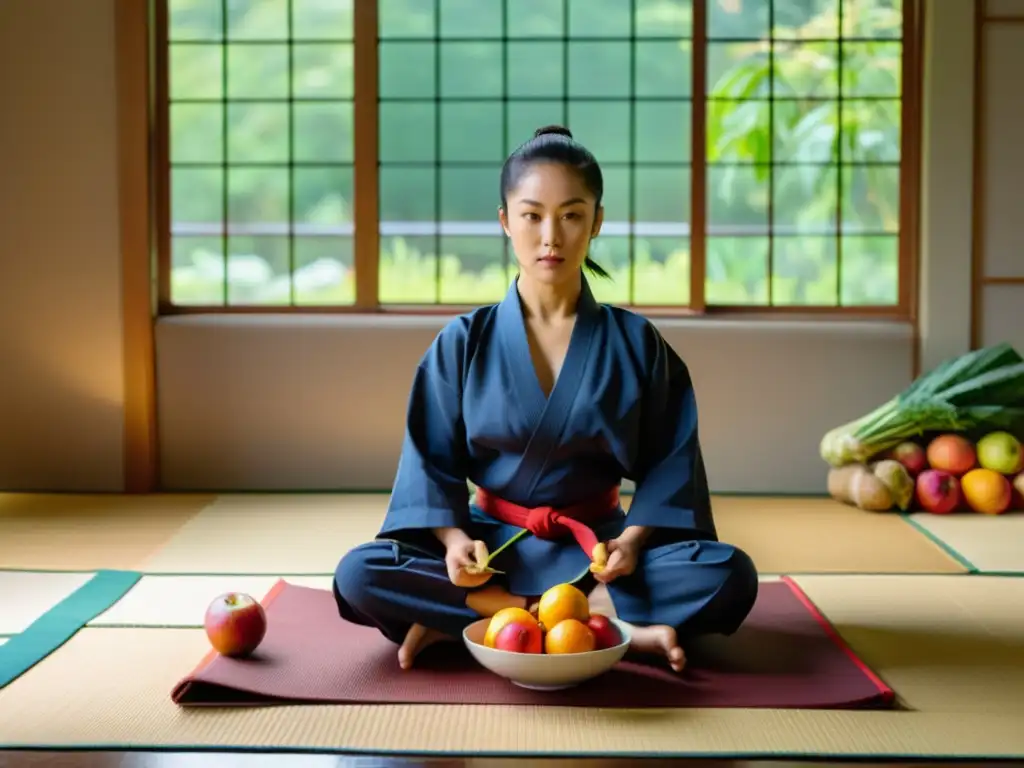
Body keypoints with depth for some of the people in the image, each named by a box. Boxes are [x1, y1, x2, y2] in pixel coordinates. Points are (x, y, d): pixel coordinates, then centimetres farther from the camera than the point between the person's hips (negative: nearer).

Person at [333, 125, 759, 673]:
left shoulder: (636, 343, -1)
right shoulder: (463, 342, -1)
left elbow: (667, 460, -1)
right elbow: (433, 460, -1)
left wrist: (632, 539, -19)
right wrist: (454, 539, -19)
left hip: (596, 547, 0)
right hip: (492, 543, 0)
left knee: (729, 576, -27)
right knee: (359, 575, -27)